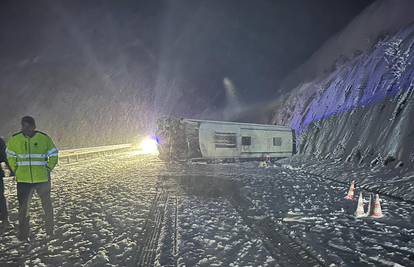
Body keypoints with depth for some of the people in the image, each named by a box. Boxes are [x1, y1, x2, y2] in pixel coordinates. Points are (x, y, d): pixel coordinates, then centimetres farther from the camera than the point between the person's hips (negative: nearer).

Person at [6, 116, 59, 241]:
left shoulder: (44, 138, -6)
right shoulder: (14, 139, -1)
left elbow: (53, 155, 5)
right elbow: (10, 156, 14)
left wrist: (48, 169, -1)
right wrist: (16, 171, 7)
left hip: (42, 178, -1)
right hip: (23, 179, 1)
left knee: (47, 204, 13)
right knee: (23, 207, 7)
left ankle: (50, 232, 30)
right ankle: (23, 235, 20)